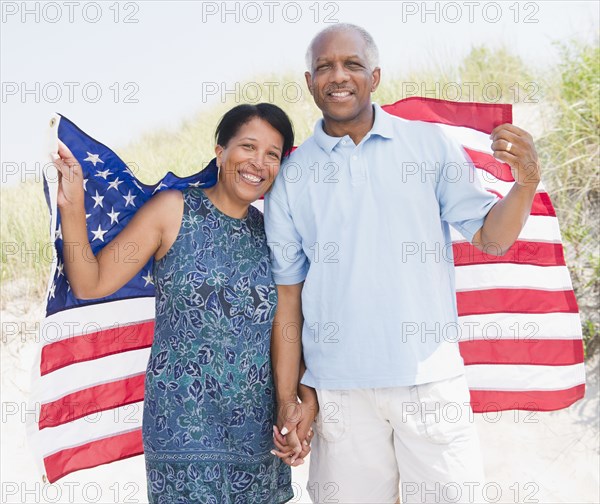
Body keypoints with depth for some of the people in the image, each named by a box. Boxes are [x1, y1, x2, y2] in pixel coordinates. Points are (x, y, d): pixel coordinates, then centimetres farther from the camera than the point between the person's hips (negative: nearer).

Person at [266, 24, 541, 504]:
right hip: (338, 388, 1)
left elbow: (490, 238, 4)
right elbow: (288, 296, 6)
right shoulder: (291, 177, 3)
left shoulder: (429, 144, 3)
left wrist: (526, 183, -16)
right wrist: (288, 401, 5)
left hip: (431, 378, 0)